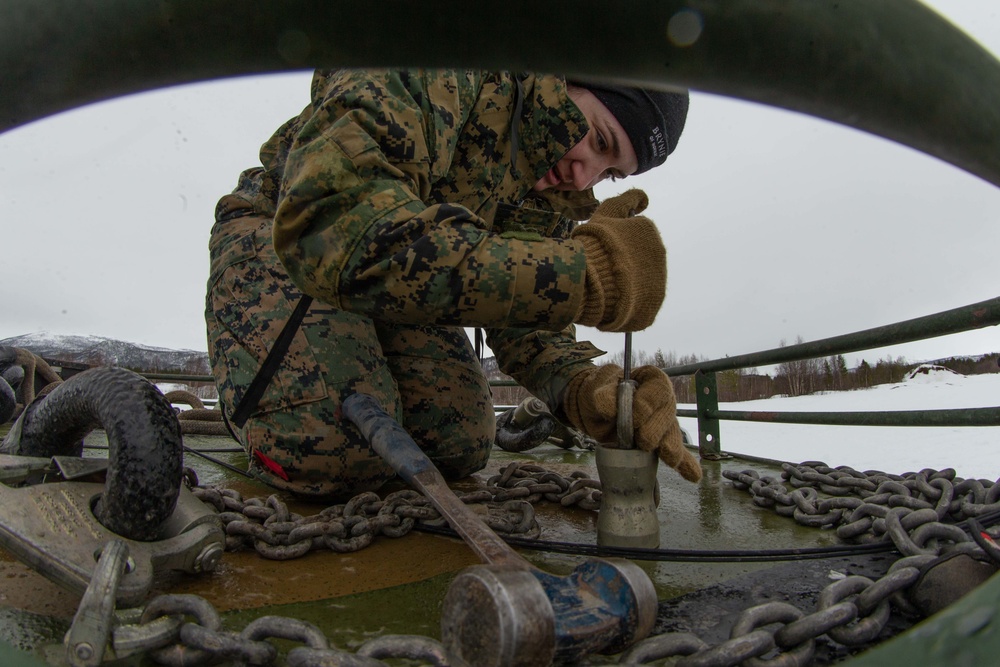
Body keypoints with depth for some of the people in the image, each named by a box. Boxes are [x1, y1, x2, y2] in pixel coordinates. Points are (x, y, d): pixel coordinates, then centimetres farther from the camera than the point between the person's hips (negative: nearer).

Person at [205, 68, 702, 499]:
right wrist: (582, 273, -51)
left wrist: (584, 387, -33)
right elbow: (340, 232, -48)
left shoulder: (553, 192, -8)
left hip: (394, 280, 6)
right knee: (329, 449, -27)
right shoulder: (431, 77, -32)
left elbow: (524, 309, -10)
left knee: (459, 446, -6)